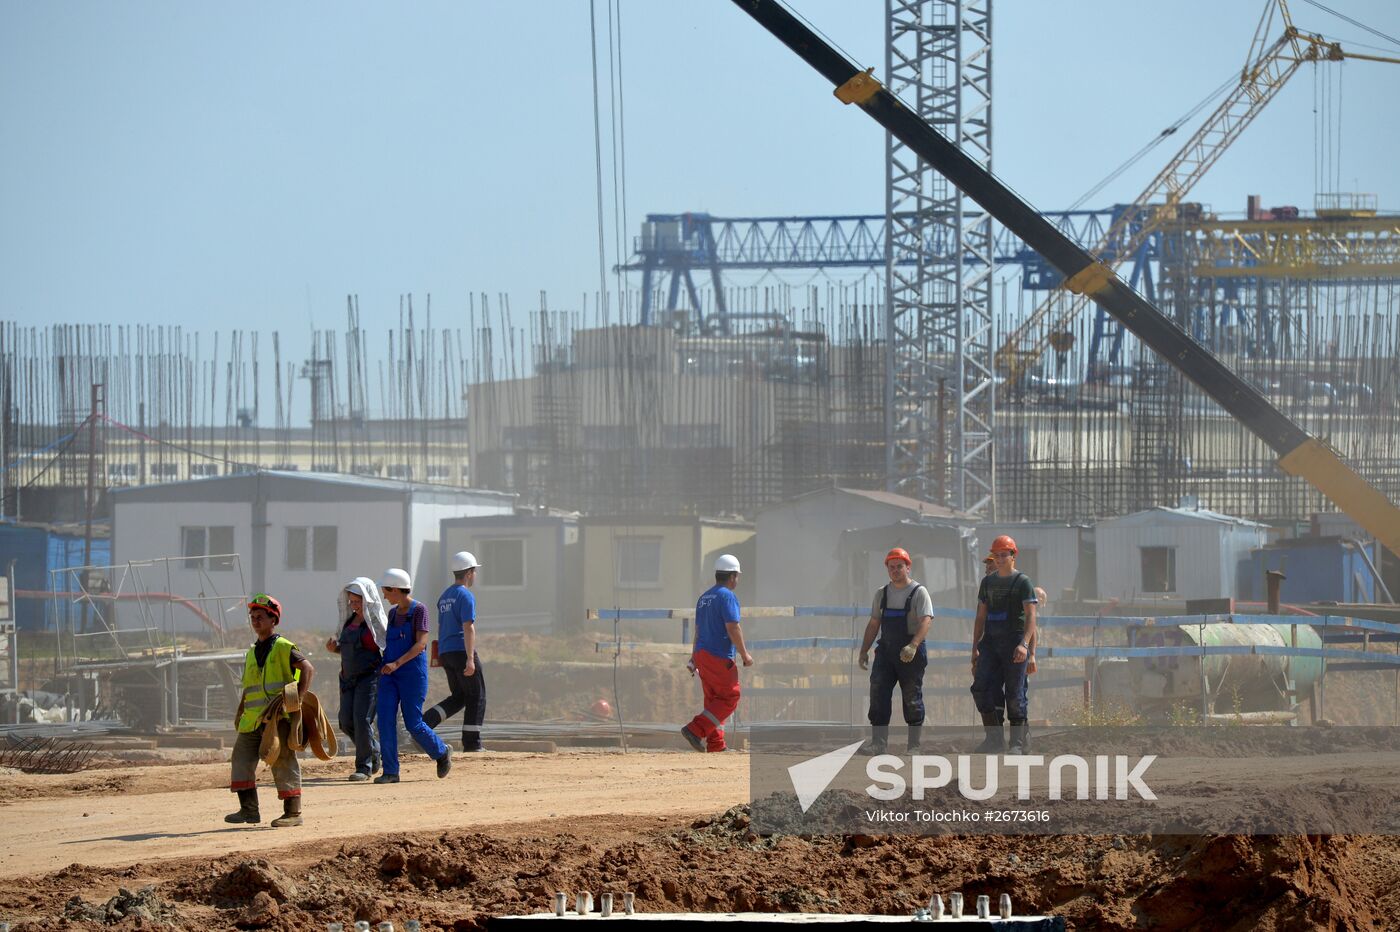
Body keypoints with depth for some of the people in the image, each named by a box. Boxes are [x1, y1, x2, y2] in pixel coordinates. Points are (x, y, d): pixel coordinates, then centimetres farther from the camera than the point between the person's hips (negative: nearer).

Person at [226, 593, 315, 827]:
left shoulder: (284, 648, -4)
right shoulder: (251, 654, 19)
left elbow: (308, 669, -14)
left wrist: (298, 698, -21)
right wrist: (239, 714, 16)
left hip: (279, 718, -8)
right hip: (253, 719, 8)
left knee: (283, 763, -6)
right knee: (241, 759, 4)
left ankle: (293, 812, -1)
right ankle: (249, 810, 9)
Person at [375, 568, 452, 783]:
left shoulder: (419, 610, -9)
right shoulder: (393, 613, 13)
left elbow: (421, 643, -17)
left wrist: (397, 664, -24)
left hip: (413, 671, -6)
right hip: (390, 672, 7)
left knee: (413, 723, -3)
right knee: (385, 720, -7)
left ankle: (442, 752, 23)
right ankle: (390, 771, -4)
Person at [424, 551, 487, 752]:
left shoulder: (444, 596, 18)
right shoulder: (466, 596, -10)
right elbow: (468, 628, -18)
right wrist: (470, 658, -23)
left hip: (445, 652, 8)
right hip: (462, 651, -8)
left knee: (459, 697, 15)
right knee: (476, 697, 2)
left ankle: (425, 721, -5)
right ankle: (472, 743, 0)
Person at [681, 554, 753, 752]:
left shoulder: (704, 597, 16)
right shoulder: (727, 596, -11)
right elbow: (733, 628, -19)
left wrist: (694, 659, 23)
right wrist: (744, 654, -13)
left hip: (701, 654, 9)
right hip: (720, 658, -9)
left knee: (713, 700, 12)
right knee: (729, 699, -3)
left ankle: (716, 745, 10)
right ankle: (696, 730, -15)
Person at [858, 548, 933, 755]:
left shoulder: (918, 592, -4)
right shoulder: (882, 593, 14)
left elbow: (925, 621, -17)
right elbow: (873, 624, 20)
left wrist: (913, 646, -31)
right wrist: (864, 650, 14)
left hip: (910, 654, -5)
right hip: (886, 650, 5)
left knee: (912, 698, 0)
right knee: (878, 694, -5)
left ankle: (914, 743, 8)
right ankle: (879, 742, -3)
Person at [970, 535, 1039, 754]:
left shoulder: (1022, 582, -3)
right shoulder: (988, 581, 15)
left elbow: (1031, 616, -11)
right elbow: (981, 617, 18)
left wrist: (1024, 644, -23)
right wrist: (975, 648, 13)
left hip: (1014, 643, -6)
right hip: (990, 642, 6)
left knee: (1015, 693, -3)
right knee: (981, 688, -4)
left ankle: (1018, 741, 4)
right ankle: (994, 738, 4)